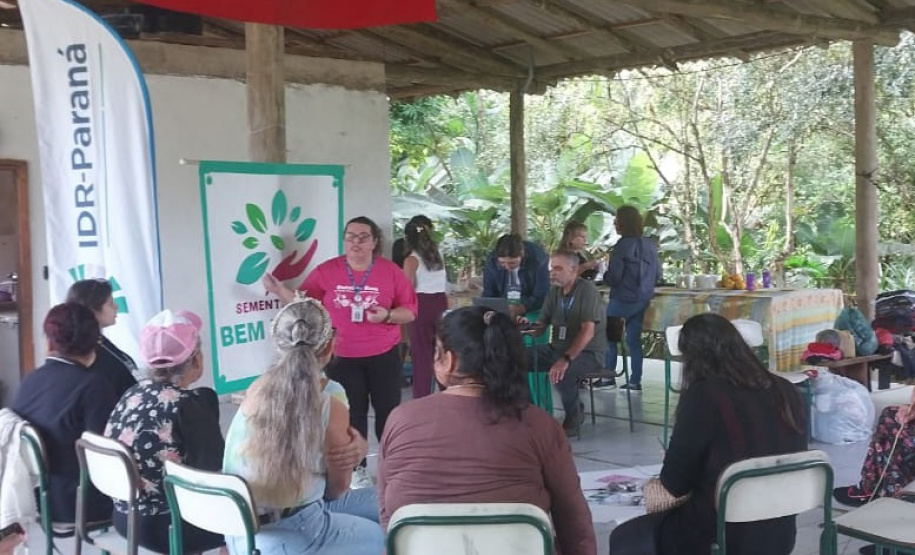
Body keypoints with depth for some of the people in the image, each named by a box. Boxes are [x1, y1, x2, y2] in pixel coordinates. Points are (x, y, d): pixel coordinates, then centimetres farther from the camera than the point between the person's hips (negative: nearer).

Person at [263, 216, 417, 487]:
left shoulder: (391, 271, -5)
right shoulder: (326, 271, -2)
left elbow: (411, 311, -3)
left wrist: (387, 315, -21)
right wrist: (279, 290, -9)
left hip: (384, 356, 0)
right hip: (342, 358, 1)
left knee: (388, 411, 5)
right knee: (351, 415, 8)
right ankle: (357, 469, 21)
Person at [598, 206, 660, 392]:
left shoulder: (623, 245, -16)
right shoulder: (650, 245, 5)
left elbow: (614, 277, -17)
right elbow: (657, 274, 10)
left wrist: (605, 275, 4)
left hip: (623, 299, -6)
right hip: (643, 299, 6)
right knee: (634, 339, 10)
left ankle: (608, 376, 8)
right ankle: (635, 381, 9)